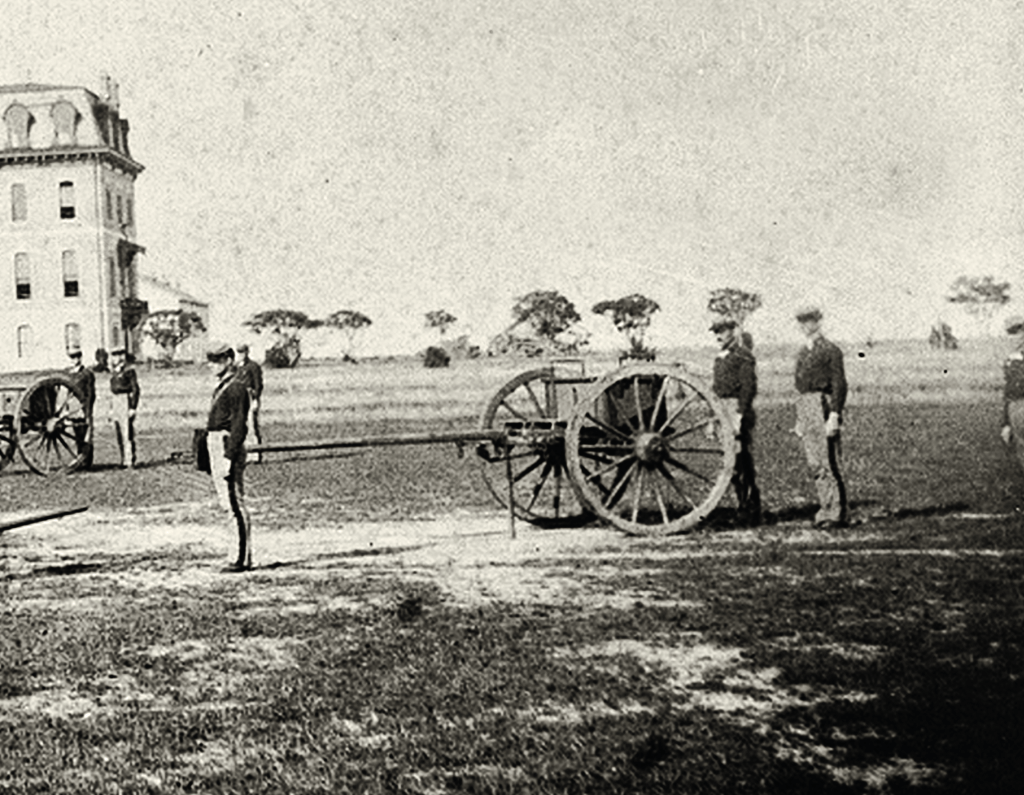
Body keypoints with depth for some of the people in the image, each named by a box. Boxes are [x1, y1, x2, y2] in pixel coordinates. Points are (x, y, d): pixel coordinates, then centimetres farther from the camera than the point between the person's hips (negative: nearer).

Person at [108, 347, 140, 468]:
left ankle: (130, 462, -7)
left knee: (127, 434, -9)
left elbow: (135, 390, -11)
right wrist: (111, 408, 18)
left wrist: (133, 408, -16)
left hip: (126, 402, -8)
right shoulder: (113, 372, 15)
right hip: (116, 404, 8)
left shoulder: (129, 371, -8)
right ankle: (123, 461, 18)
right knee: (118, 435, 10)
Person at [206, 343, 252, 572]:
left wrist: (229, 457, -22)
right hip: (215, 445, 10)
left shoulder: (236, 388, -12)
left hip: (229, 447, -10)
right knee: (227, 502, 12)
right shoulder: (221, 387, 19)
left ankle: (244, 559, -5)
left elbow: (239, 426, -18)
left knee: (235, 503, -8)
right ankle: (242, 555, 18)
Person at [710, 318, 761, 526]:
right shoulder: (720, 357, 18)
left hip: (737, 410, -9)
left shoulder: (743, 355, -8)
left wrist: (739, 417, -20)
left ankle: (751, 514, -2)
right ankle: (742, 509, 19)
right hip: (722, 411, 9)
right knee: (732, 465, 11)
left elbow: (749, 388, -15)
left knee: (743, 463, -7)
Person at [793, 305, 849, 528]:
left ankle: (839, 513, -3)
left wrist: (834, 416, -19)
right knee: (815, 465, 9)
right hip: (805, 407, 8)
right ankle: (827, 510, 15)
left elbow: (839, 384, -11)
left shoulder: (830, 350, -6)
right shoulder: (803, 353, 18)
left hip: (823, 405, -8)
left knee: (830, 463, -7)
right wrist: (799, 419, 19)